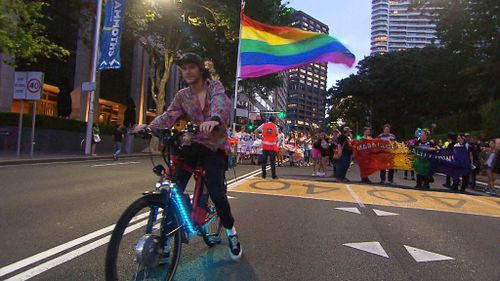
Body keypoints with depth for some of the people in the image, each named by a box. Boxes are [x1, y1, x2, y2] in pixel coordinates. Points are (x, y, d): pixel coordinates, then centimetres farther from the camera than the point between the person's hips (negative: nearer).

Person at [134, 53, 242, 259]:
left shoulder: (215, 87, -2)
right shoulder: (182, 95, 8)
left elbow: (222, 104, -25)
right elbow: (168, 117, -6)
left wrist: (215, 119, -49)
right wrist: (149, 127, -27)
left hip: (215, 147, -3)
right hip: (191, 145, 3)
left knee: (217, 194, -12)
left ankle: (231, 232, 16)